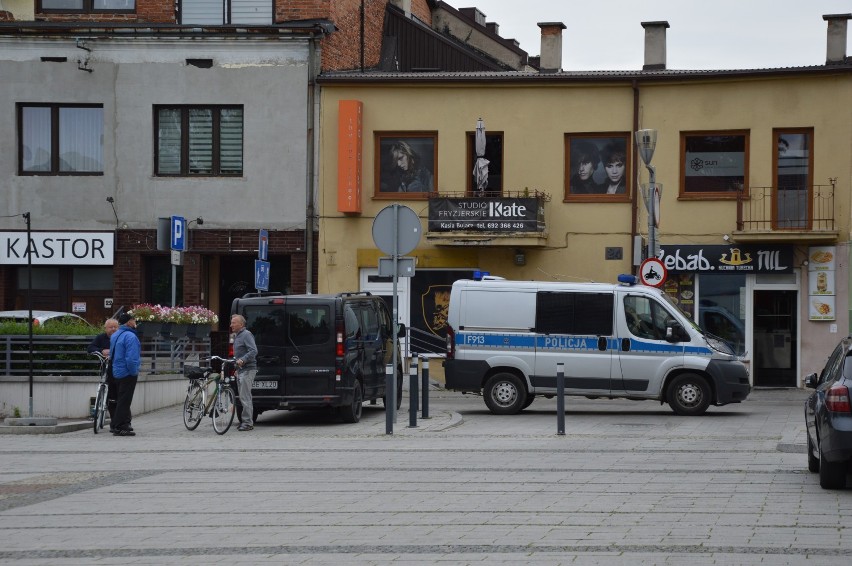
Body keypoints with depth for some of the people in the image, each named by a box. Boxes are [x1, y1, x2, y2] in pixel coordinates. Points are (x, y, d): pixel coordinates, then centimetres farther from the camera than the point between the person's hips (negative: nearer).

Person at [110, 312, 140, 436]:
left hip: (117, 372, 9)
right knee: (124, 400, -6)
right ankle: (119, 427, -6)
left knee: (120, 399, 17)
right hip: (127, 374, -9)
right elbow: (131, 358, -25)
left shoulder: (115, 335, 12)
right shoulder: (130, 336, -18)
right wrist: (134, 372, -13)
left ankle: (124, 423, 26)